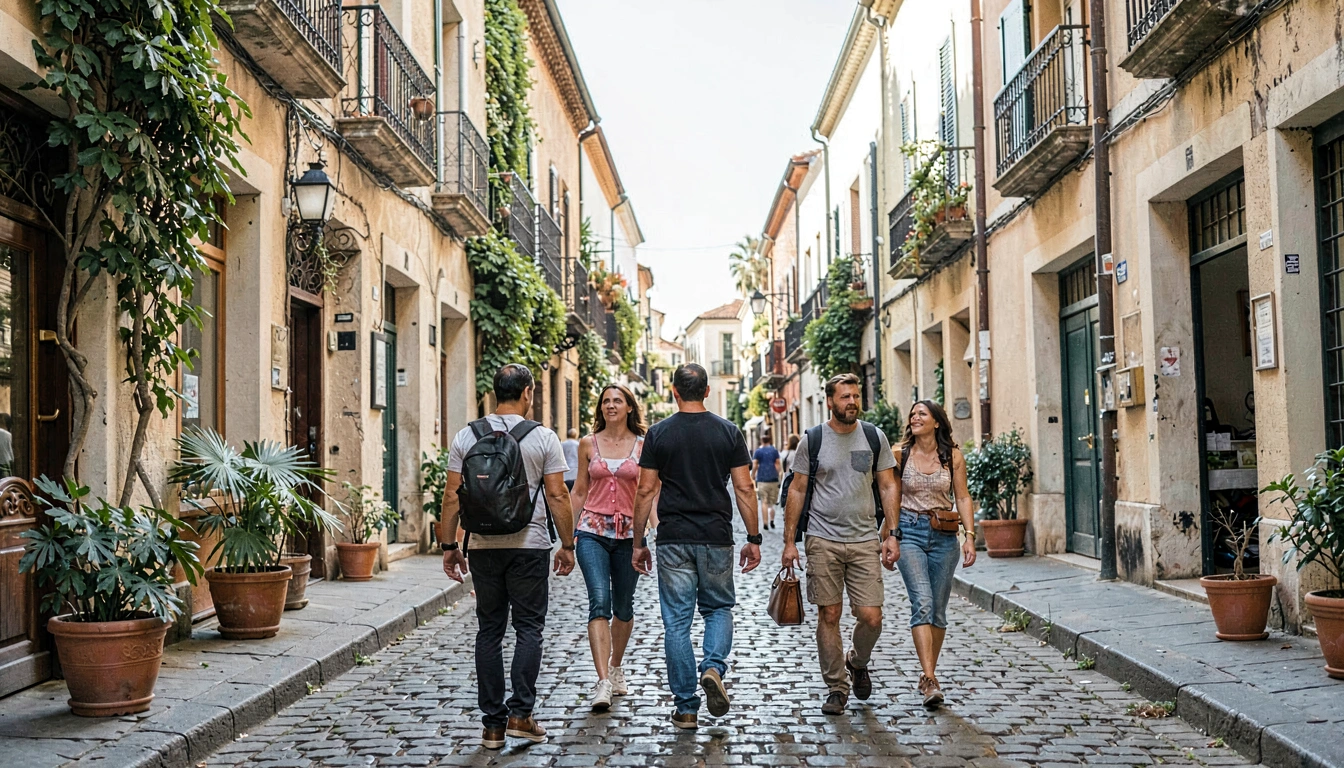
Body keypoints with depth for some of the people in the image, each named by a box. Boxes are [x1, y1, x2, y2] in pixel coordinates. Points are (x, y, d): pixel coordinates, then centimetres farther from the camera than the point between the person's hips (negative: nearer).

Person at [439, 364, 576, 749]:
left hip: (483, 547, 3)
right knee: (529, 627, 6)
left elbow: (452, 496, 2)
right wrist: (567, 545, 3)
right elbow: (557, 496, -5)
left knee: (489, 631, 7)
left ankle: (493, 724, 10)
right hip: (530, 545, -3)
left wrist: (449, 546, 9)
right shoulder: (543, 438, -4)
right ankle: (520, 713, -2)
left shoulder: (467, 437, 3)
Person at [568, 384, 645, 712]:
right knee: (599, 602, -15)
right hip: (592, 533, -1)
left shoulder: (643, 445, 3)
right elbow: (579, 491, 12)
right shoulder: (588, 444, 6)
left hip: (629, 534, 1)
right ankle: (603, 684, -19)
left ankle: (616, 669, 36)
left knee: (623, 607, 12)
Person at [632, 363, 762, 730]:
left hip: (673, 541, -1)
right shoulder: (728, 432, 1)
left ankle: (686, 707, 7)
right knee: (719, 608, 19)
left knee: (677, 621, 5)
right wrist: (754, 539, 6)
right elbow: (744, 488, -1)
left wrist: (638, 543, 6)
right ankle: (713, 667, -7)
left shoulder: (658, 433, -1)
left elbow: (646, 491, -1)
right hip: (716, 538, 1)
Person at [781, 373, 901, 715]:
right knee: (829, 615, 2)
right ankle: (836, 687, 15)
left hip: (865, 540, 1)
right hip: (823, 540, -1)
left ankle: (857, 662, 27)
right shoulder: (812, 440, 0)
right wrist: (789, 541, 0)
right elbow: (797, 490, 4)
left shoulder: (875, 437, 5)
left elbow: (888, 486, 9)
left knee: (871, 617, -4)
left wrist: (891, 534, 0)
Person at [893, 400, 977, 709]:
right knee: (922, 603, -16)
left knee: (938, 610, 7)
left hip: (944, 535, 2)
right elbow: (894, 499, 9)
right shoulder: (901, 455, 2)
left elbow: (963, 498, 5)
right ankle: (930, 680, -20)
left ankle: (927, 673, 23)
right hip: (910, 532, -2)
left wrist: (970, 536, -5)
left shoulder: (953, 456, 3)